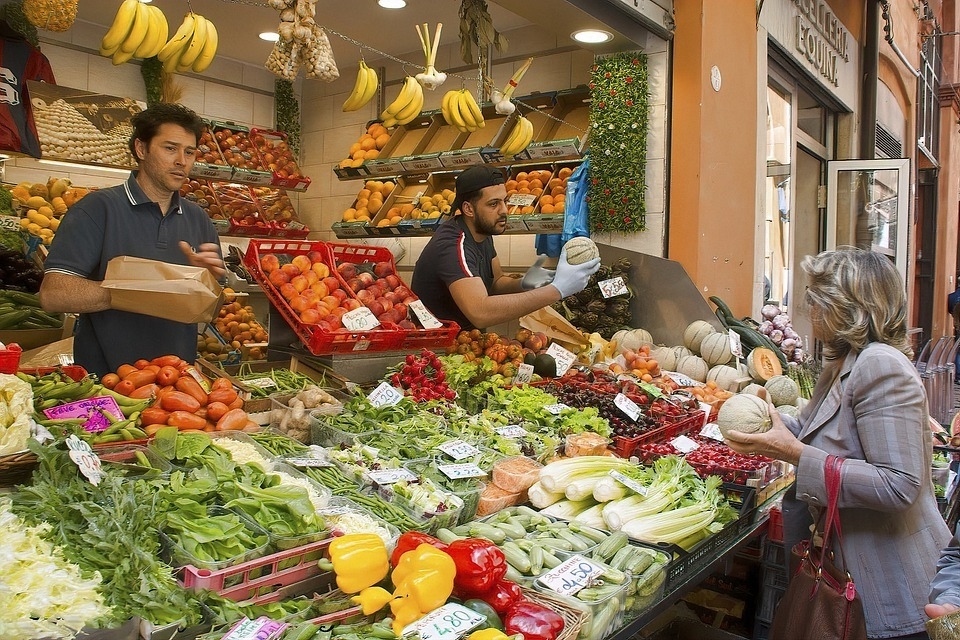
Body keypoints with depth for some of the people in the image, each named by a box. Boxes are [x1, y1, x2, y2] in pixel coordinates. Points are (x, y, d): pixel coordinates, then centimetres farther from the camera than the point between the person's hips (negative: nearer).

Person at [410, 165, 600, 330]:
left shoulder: (482, 231, 0)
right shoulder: (454, 247, -27)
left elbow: (495, 283, 6)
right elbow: (480, 313, -40)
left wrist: (522, 284, -17)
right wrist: (557, 290, -39)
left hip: (464, 337, 8)